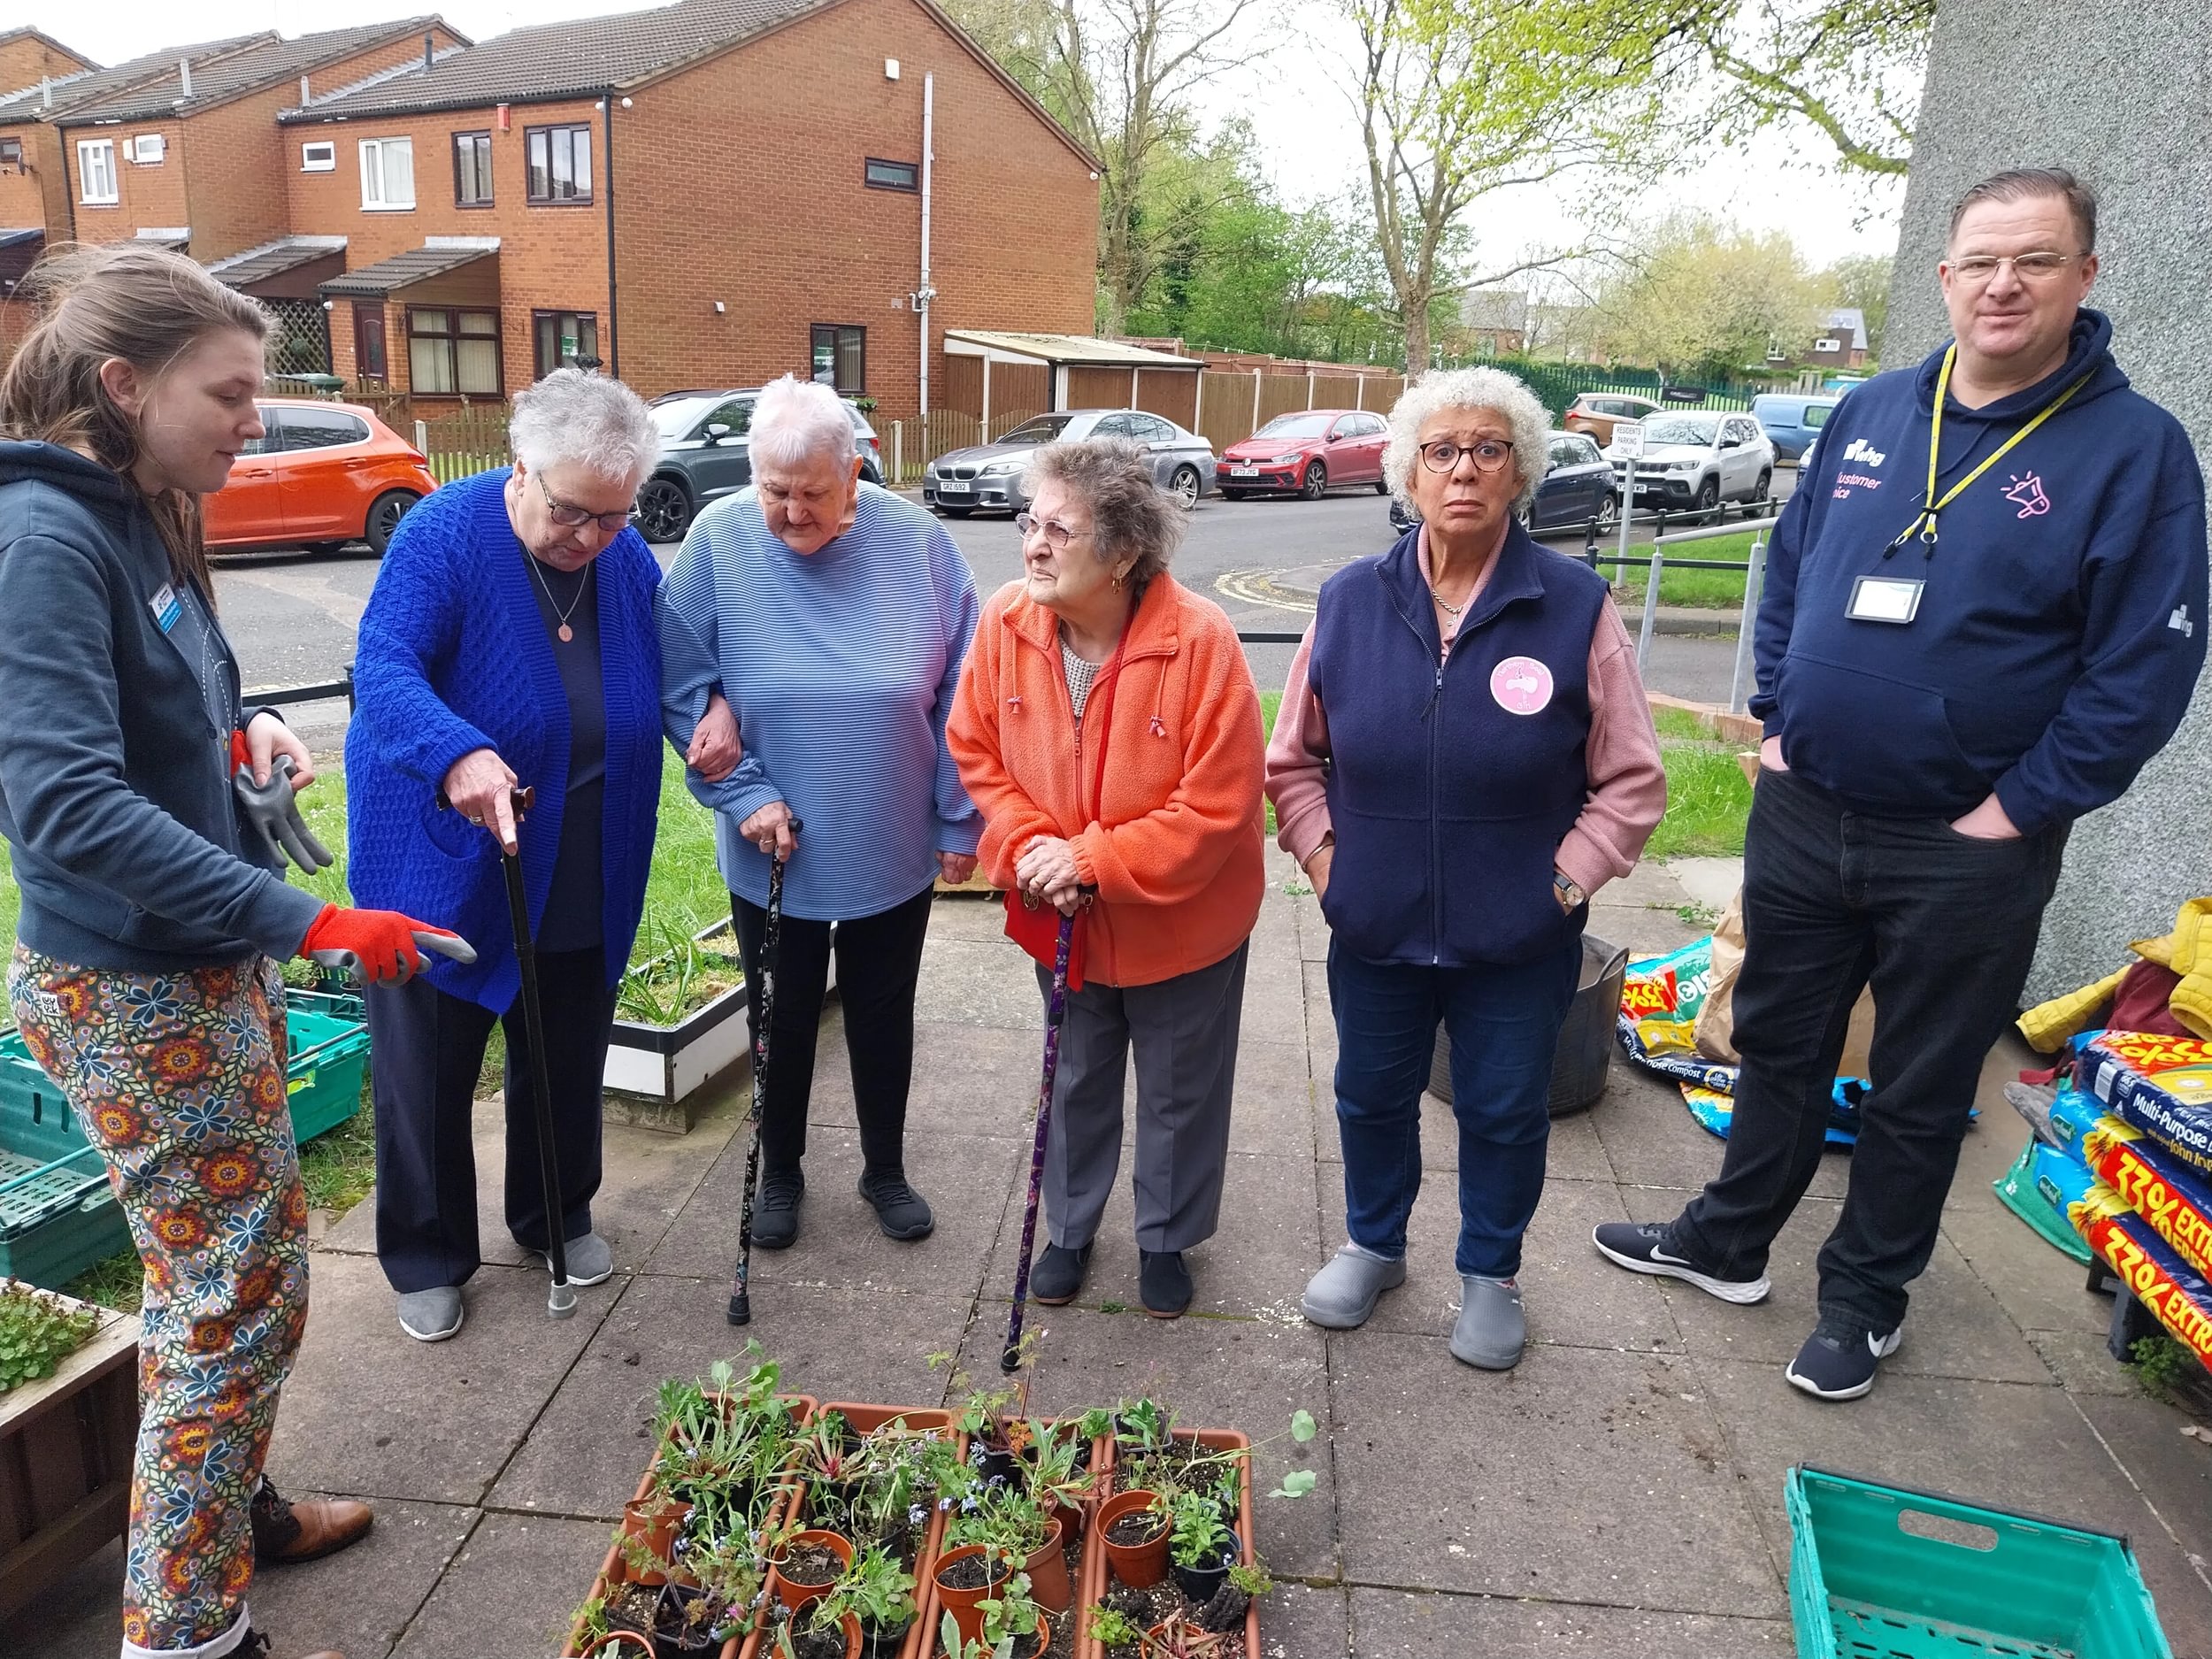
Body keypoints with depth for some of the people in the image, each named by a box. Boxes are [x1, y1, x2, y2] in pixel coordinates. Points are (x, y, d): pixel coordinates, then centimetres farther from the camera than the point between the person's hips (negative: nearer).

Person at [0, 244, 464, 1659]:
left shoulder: (137, 519, 7)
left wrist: (242, 731, 1)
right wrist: (307, 921, -31)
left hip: (209, 967, 9)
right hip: (133, 992, -9)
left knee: (219, 1275, 21)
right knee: (244, 1290, 1)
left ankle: (232, 1513, 40)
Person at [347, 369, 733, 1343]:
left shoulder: (628, 559, -2)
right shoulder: (446, 534, -18)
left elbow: (670, 659, 14)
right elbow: (383, 669, -29)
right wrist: (459, 755, -48)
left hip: (581, 886, 5)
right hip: (443, 870, -4)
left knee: (568, 1064, 19)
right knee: (428, 1072, 9)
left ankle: (557, 1218, 42)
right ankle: (426, 1258, 31)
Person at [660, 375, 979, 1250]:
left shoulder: (916, 541, -12)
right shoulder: (717, 540, -13)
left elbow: (960, 696, -6)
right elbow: (683, 687, -8)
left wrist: (958, 823, -4)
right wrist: (747, 796, -15)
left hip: (895, 853, 0)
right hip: (772, 853, 0)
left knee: (883, 1016, 17)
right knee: (783, 1019, 17)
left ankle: (885, 1169, 39)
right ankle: (780, 1172, 40)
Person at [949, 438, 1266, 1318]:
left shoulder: (1200, 640, -27)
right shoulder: (1007, 625, -13)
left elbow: (1217, 807, -25)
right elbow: (975, 753, -3)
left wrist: (1093, 861, -26)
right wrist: (1028, 849, -18)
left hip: (1181, 927, -3)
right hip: (1062, 923, 3)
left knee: (1179, 1096, 17)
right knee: (1076, 1085, 23)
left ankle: (1166, 1239, 43)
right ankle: (1069, 1229, 46)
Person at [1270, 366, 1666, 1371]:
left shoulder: (1576, 607, -11)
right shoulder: (1350, 601, -4)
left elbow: (1631, 782, -5)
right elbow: (1293, 758, 6)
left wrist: (1565, 880, -10)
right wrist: (1323, 856, -2)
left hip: (1519, 944, -2)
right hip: (1375, 931, 2)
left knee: (1504, 1112, 16)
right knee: (1372, 1096, 20)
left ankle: (1490, 1271, 42)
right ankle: (1374, 1246, 47)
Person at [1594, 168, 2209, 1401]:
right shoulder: (1872, 413, 4)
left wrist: (2017, 808, -13)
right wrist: (1778, 719, 5)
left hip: (1964, 853, -4)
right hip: (1803, 812, 4)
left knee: (1920, 1091, 12)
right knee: (1779, 1044, 18)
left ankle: (1867, 1299, 32)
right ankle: (1729, 1242, 37)